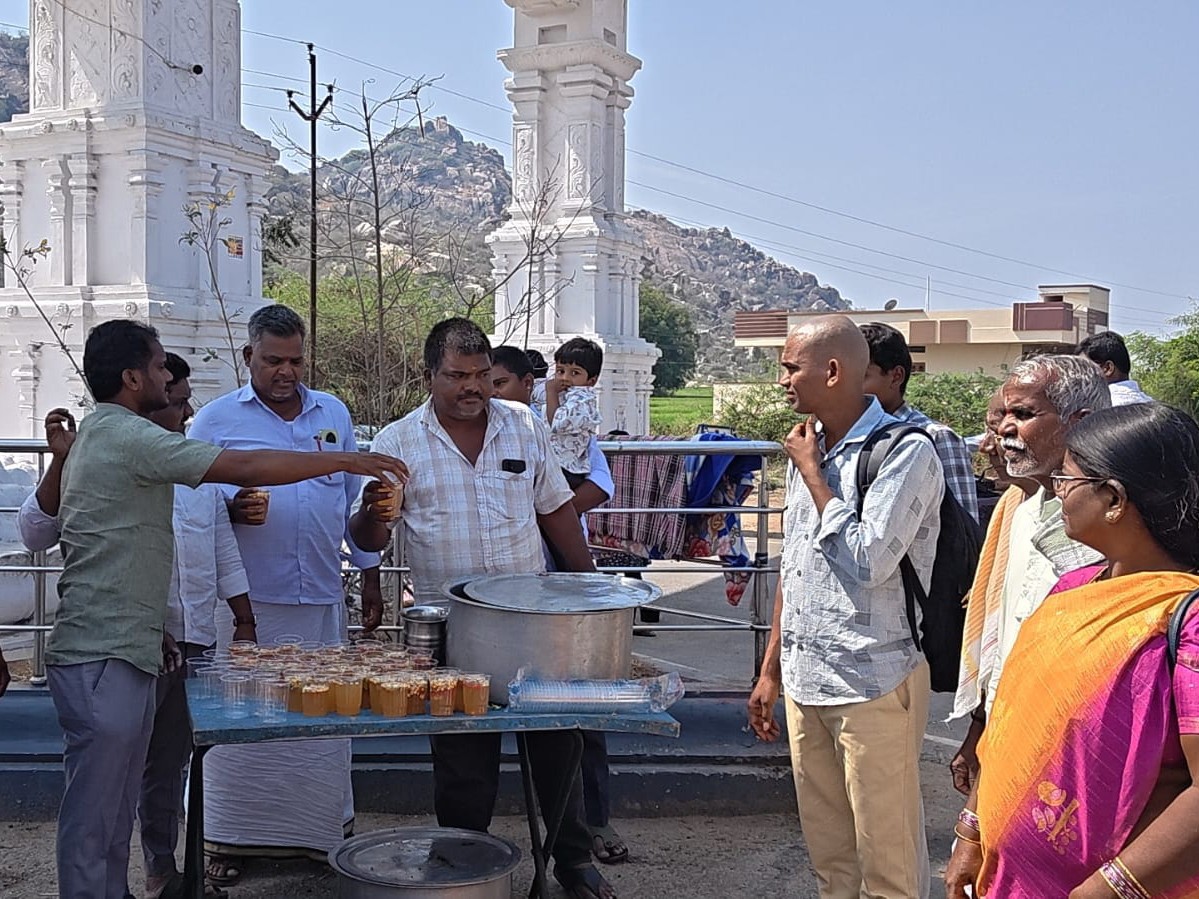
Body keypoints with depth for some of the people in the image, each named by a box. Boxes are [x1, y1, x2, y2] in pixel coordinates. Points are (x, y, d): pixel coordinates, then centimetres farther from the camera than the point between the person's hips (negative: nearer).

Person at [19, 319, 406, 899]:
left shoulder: (99, 436, 20)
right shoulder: (128, 436, -14)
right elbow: (244, 469, -20)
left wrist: (150, 630, 24)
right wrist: (346, 460, -13)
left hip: (125, 654, 10)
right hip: (101, 660, -10)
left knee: (116, 818, 15)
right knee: (92, 821, -3)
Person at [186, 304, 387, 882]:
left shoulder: (333, 413, 12)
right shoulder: (216, 420, 2)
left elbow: (354, 500, 17)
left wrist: (370, 577, 15)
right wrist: (230, 508, -18)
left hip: (321, 601, 3)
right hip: (246, 601, -3)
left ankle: (327, 832, 21)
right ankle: (230, 839, 15)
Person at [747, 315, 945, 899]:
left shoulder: (906, 452, -12)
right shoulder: (807, 448, 12)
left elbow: (867, 562, -22)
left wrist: (813, 473, -13)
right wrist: (770, 669, 18)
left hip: (873, 687, -7)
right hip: (803, 682, 7)